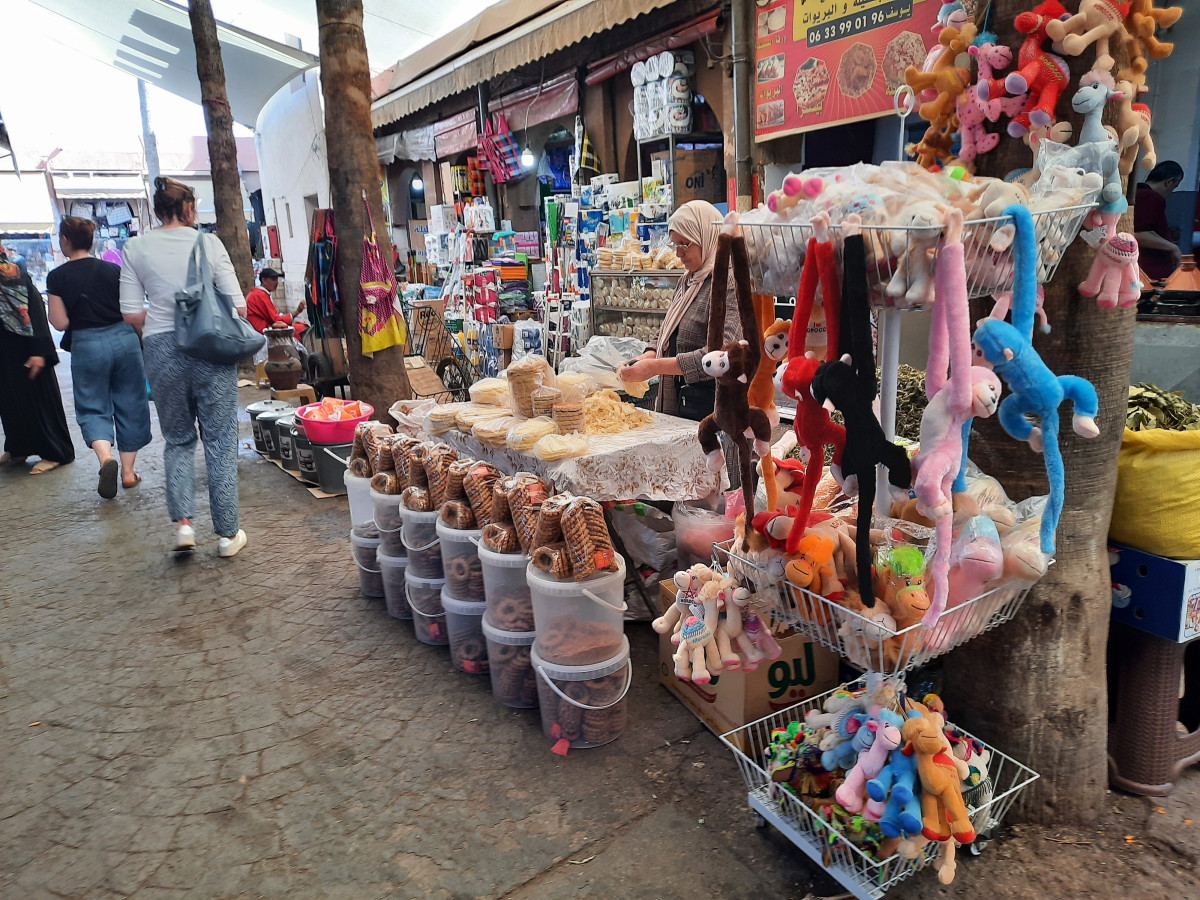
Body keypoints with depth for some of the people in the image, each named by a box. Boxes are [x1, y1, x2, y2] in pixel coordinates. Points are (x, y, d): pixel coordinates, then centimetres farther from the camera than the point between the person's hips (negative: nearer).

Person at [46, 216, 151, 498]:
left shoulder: (57, 277, -5)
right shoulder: (114, 270, 0)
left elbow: (60, 323, -5)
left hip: (87, 345, -2)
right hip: (124, 340, 2)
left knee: (92, 407, 11)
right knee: (129, 404, 11)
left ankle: (105, 457, -16)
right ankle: (128, 470, 16)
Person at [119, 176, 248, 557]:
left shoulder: (136, 248, 4)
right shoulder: (208, 242, -1)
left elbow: (131, 314, 0)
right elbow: (237, 306, -5)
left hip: (162, 349, 2)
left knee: (178, 439, 18)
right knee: (220, 441, 6)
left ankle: (182, 522, 4)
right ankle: (227, 533, 10)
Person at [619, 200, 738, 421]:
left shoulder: (727, 283, -15)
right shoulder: (687, 281, 13)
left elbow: (719, 353, -24)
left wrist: (655, 366, -22)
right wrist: (644, 359, -3)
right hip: (676, 401, 8)